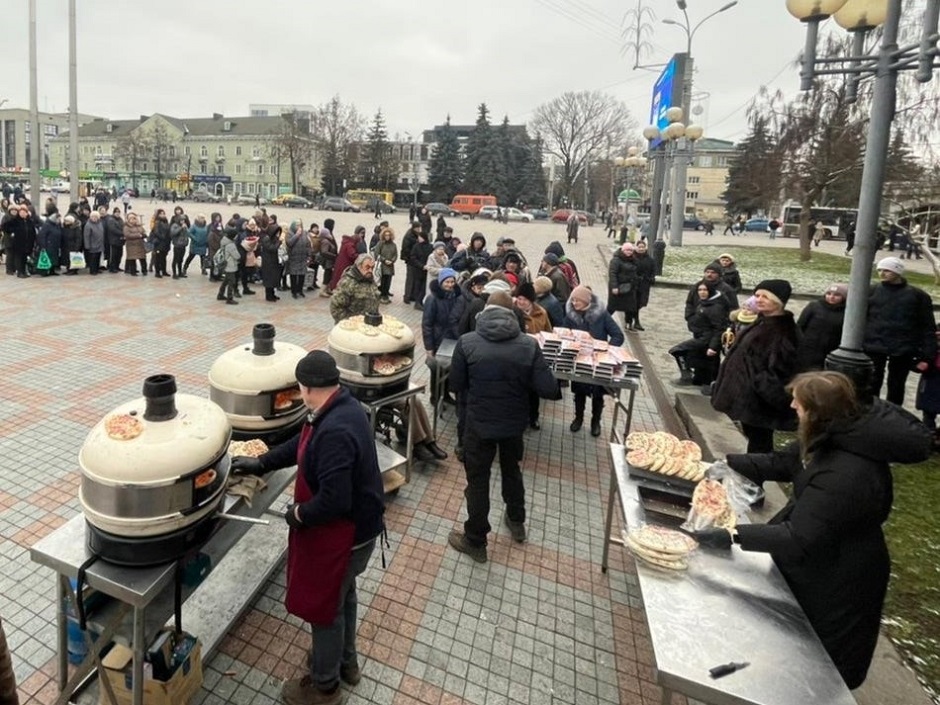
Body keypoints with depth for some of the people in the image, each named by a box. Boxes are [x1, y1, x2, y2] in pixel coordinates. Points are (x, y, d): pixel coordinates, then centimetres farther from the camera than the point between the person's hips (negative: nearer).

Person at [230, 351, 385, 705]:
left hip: (342, 533, -9)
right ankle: (346, 661, 51)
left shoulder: (334, 432, -35)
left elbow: (334, 501, -34)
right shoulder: (343, 406, -3)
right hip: (354, 526, 9)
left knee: (323, 606, 14)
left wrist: (299, 513, -16)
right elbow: (303, 443, 12)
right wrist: (260, 463, 13)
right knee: (342, 595, 28)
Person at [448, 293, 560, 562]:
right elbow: (549, 390, -14)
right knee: (512, 471, 26)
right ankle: (516, 522, 47)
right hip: (514, 423, 3)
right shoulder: (529, 345, -13)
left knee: (478, 481, 13)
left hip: (479, 423, -2)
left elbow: (456, 385, -7)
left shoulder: (467, 342, -15)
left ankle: (475, 541, 28)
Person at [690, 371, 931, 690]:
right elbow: (783, 462, 3)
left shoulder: (845, 474, -39)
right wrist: (730, 463, -7)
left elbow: (798, 539, -36)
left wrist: (733, 536, -37)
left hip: (836, 585, -9)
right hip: (820, 565, 9)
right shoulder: (836, 437, -9)